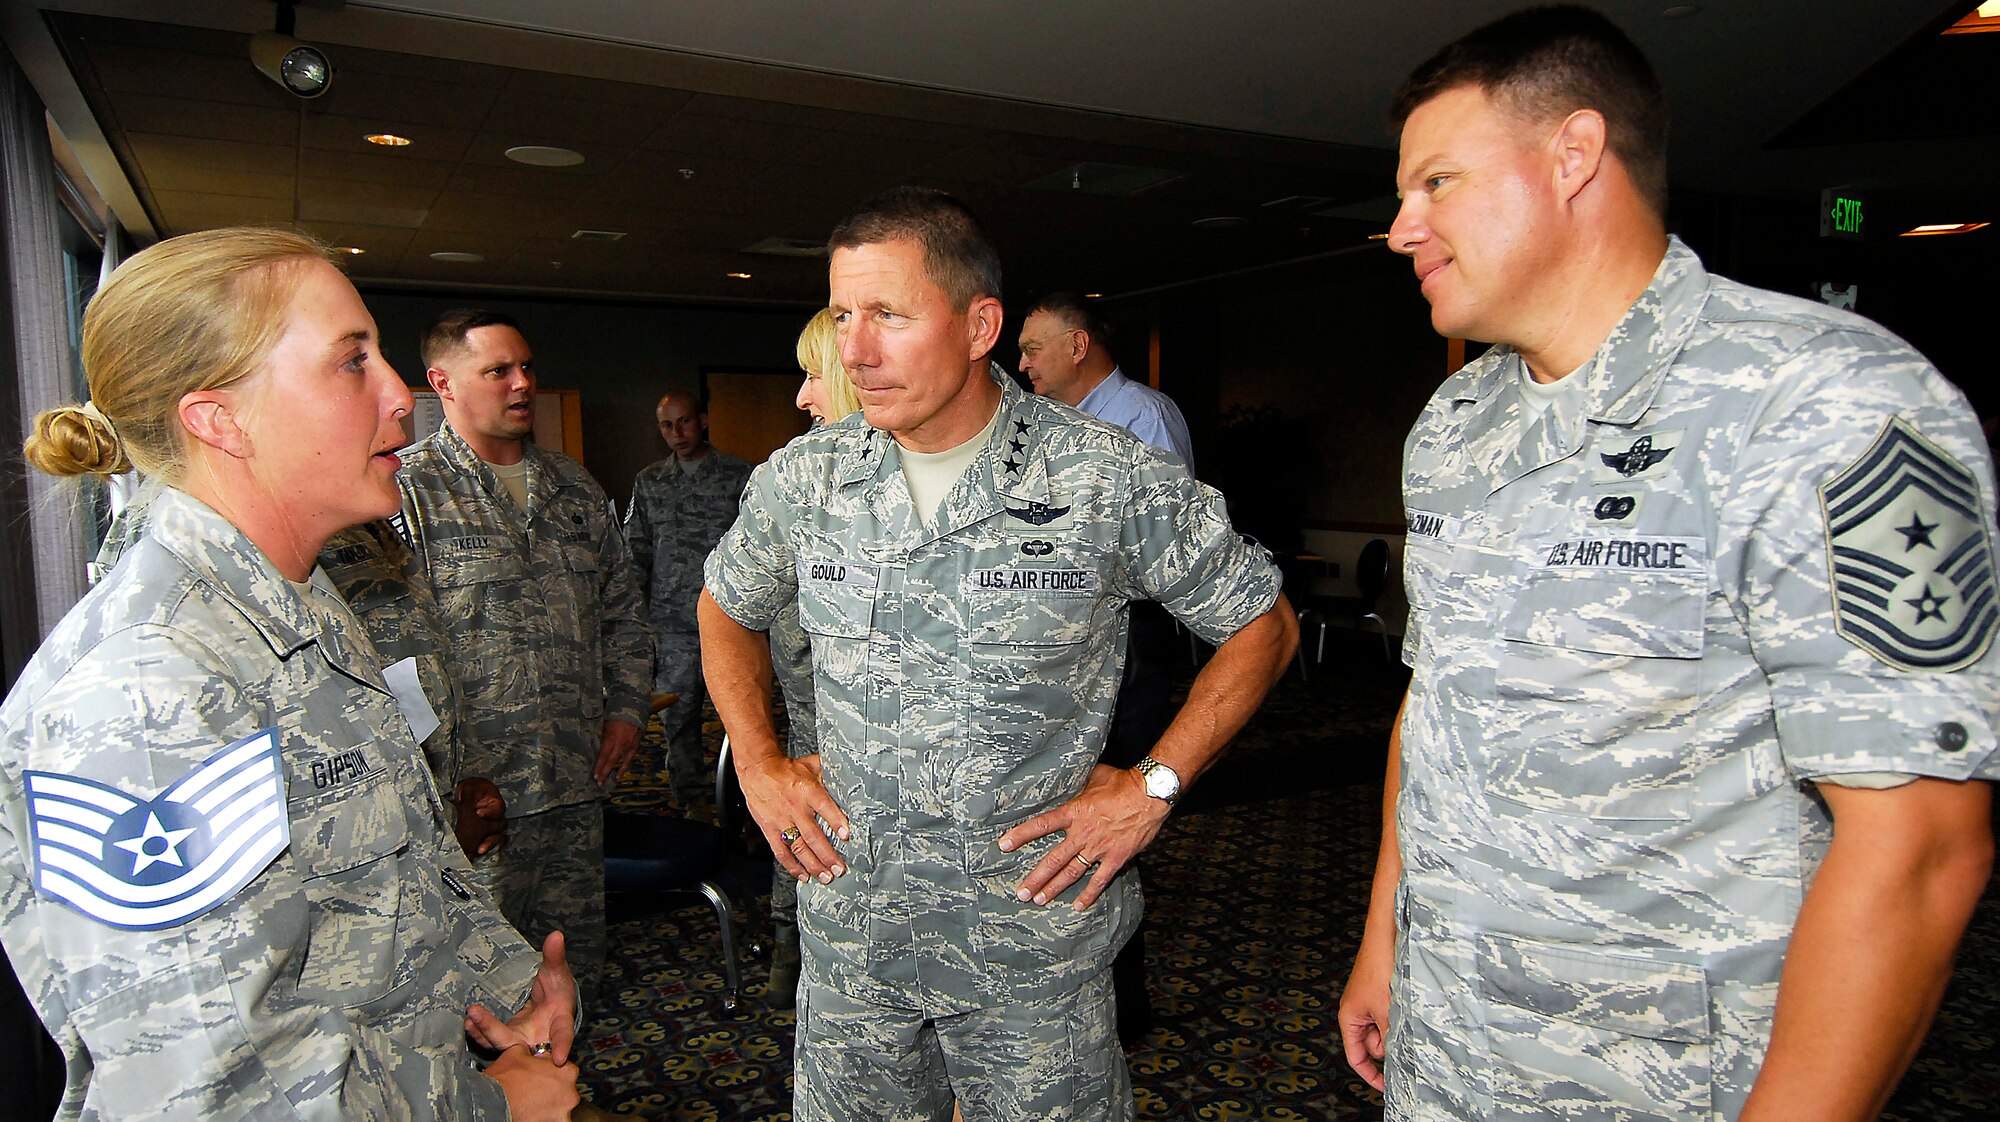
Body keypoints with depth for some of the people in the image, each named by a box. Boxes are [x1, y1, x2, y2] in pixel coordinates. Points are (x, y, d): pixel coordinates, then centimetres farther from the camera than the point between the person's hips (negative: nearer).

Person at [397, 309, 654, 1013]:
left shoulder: (575, 488, 14)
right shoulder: (406, 489, -7)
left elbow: (622, 609, 21)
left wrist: (626, 707, 10)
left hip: (579, 781, 6)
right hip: (472, 793, -6)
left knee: (576, 972, 16)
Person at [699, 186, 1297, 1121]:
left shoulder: (1108, 479, -14)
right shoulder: (803, 478, -4)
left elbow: (1263, 623, -2)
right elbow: (726, 607, 16)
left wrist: (1155, 784, -8)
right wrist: (758, 764, 6)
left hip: (1034, 939, -2)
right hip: (850, 928, 3)